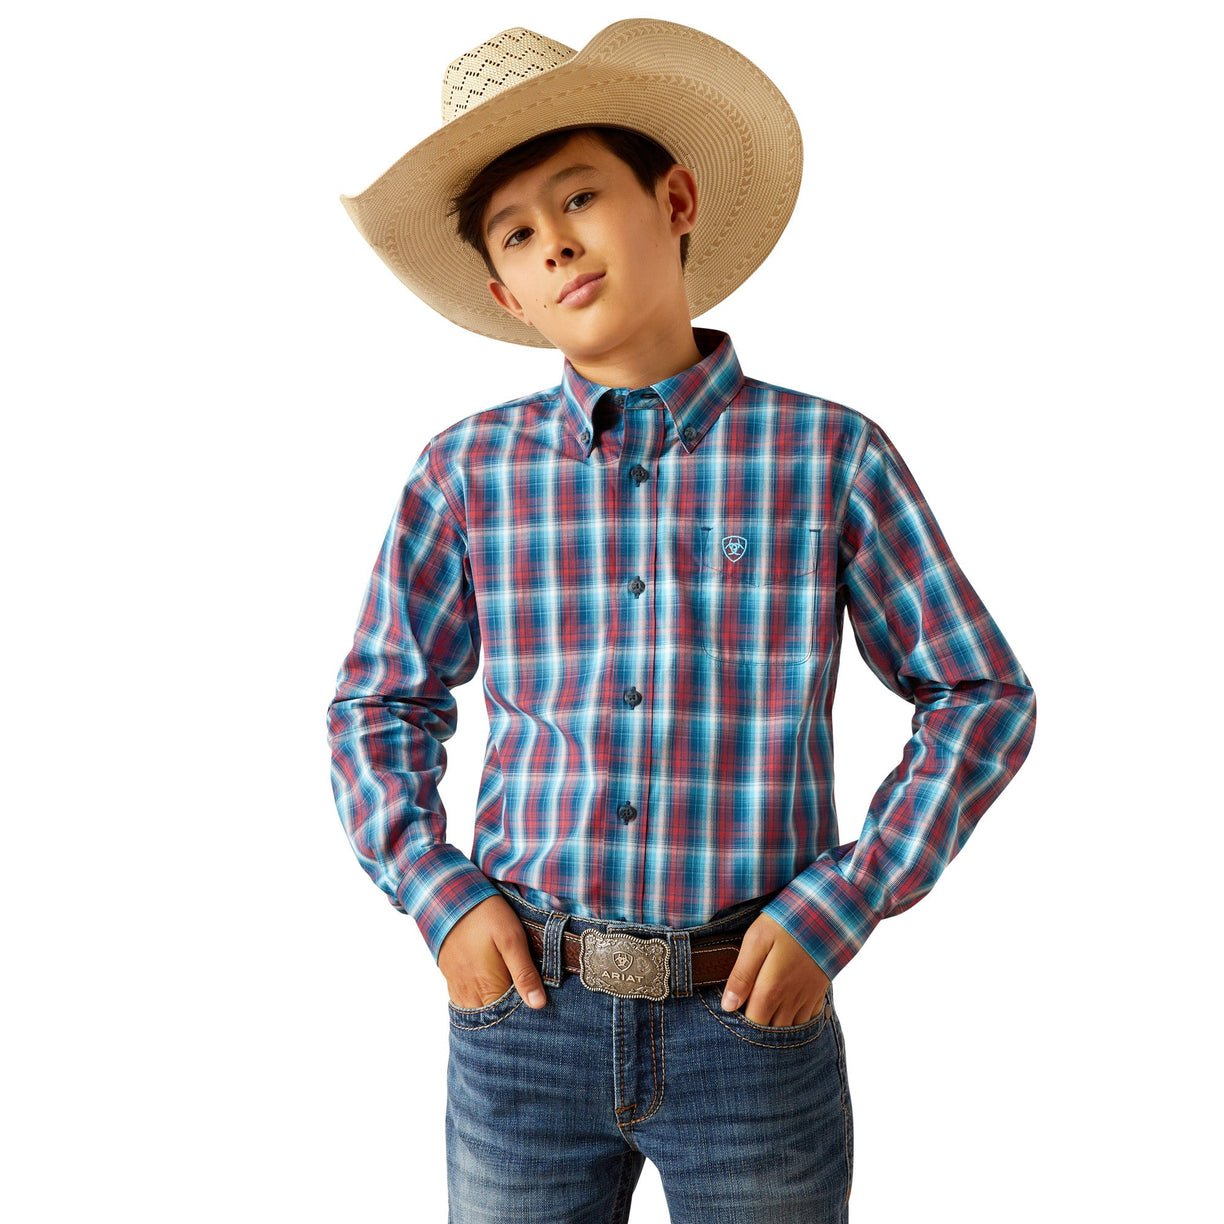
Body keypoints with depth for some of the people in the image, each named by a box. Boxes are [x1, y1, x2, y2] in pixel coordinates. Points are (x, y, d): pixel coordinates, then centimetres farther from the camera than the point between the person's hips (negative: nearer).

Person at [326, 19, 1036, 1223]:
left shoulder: (830, 456, -5)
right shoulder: (468, 472, -1)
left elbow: (982, 698, 1)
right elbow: (379, 708, 10)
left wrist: (840, 905, -7)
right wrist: (440, 898, -3)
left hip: (754, 1021, -1)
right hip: (523, 1015, 1)